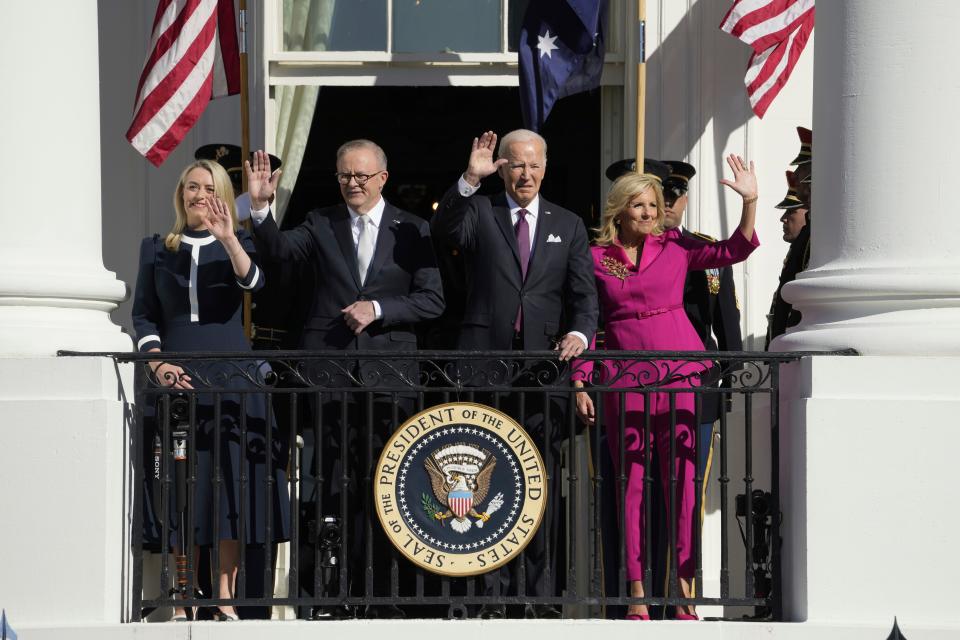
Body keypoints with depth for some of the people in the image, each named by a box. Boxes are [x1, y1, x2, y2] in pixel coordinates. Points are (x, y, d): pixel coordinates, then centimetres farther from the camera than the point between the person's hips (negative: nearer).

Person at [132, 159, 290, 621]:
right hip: (175, 377, 1)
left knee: (230, 486, -4)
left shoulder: (237, 243, 8)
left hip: (230, 377, -1)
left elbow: (252, 281, -13)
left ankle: (226, 602, -2)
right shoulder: (157, 249, 12)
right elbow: (143, 314, 9)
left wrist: (228, 239, -30)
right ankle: (182, 605, -2)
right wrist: (157, 363, -7)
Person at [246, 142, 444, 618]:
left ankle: (376, 596, 9)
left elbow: (432, 300, 2)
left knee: (379, 489, 3)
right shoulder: (321, 224, 10)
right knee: (321, 485, -3)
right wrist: (261, 207, -23)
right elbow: (280, 250, -8)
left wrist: (378, 309, -10)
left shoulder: (411, 230, 8)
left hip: (387, 376, 0)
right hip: (328, 372, 0)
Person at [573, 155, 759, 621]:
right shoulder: (596, 259, 6)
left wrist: (750, 201, -9)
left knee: (681, 479, -3)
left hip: (679, 372, 0)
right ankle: (636, 591, 2)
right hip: (624, 377, 0)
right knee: (631, 482, -1)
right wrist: (580, 384, 2)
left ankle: (682, 586, 0)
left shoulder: (674, 248, 8)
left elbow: (734, 250, 3)